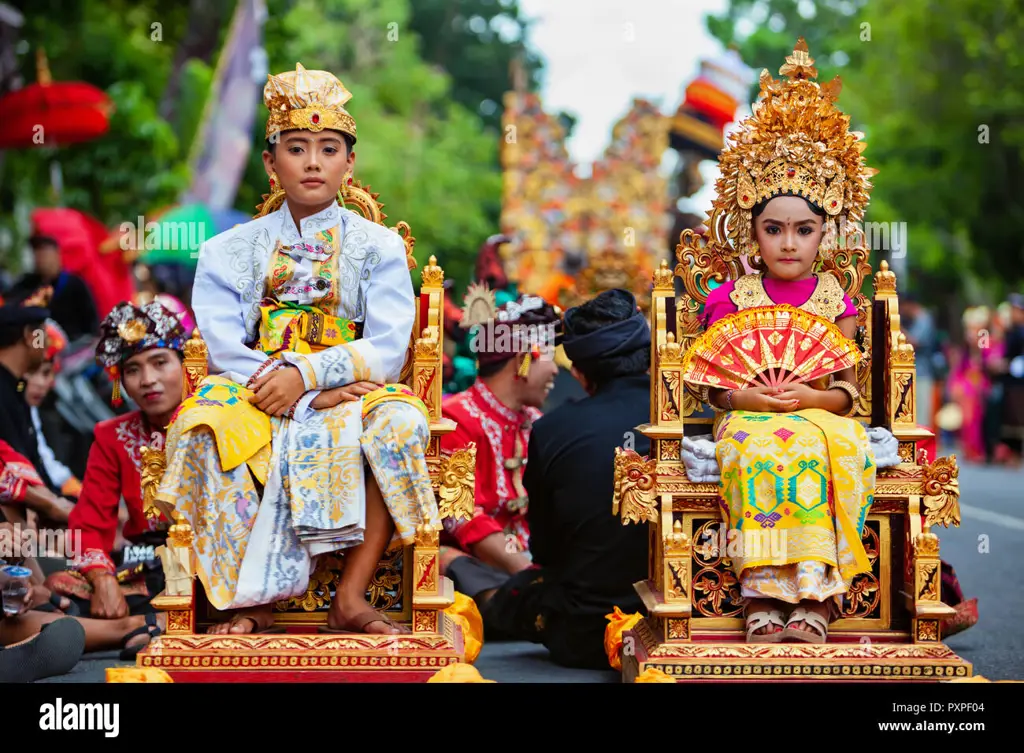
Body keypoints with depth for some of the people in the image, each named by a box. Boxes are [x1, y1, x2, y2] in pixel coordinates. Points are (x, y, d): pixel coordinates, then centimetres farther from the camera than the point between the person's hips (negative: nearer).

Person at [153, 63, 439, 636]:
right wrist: (316, 395, -16)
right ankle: (253, 600, -26)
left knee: (401, 421, -33)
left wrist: (306, 373, -19)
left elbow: (388, 348, -2)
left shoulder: (379, 246, 11)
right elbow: (224, 349, -2)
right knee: (208, 420, -33)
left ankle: (352, 596, -27)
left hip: (351, 400, 0)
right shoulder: (230, 251, 12)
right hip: (256, 401, 0)